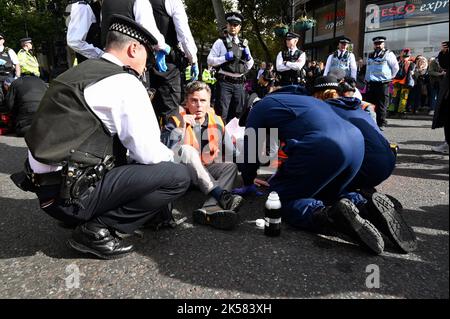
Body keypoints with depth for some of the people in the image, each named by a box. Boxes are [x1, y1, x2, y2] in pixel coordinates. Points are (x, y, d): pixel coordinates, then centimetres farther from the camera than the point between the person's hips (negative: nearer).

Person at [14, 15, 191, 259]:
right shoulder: (124, 82, -12)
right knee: (177, 176, -11)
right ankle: (97, 229, -6)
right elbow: (148, 152, -15)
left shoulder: (80, 72, 15)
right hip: (72, 195, -9)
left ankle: (94, 219, 10)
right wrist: (169, 155, 8)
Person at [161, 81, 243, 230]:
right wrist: (181, 127, -29)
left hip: (207, 172, 4)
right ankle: (220, 195, -42)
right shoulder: (176, 121, -8)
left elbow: (232, 152, 5)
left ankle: (209, 209, -46)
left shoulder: (217, 121, 3)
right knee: (187, 150, -31)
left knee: (231, 166, -20)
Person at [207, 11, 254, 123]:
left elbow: (249, 66, 18)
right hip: (225, 82, -5)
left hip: (239, 84, 5)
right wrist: (225, 57, -13)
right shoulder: (220, 42, 4)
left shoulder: (244, 43, 16)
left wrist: (248, 56, -1)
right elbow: (210, 60, -3)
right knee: (222, 114, -8)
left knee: (236, 114, 12)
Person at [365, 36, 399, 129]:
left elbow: (396, 67, 2)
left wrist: (390, 77, 3)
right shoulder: (370, 55, 18)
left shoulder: (388, 54, 0)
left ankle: (381, 124, 3)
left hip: (383, 84, -6)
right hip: (370, 83, 6)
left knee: (381, 105, -3)